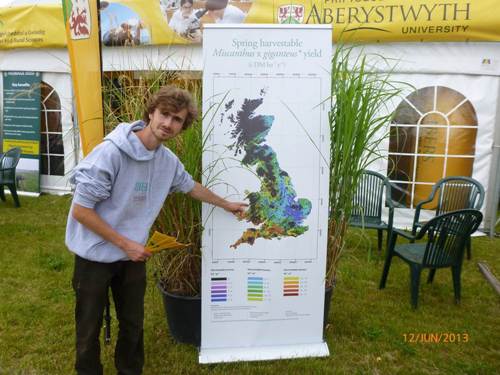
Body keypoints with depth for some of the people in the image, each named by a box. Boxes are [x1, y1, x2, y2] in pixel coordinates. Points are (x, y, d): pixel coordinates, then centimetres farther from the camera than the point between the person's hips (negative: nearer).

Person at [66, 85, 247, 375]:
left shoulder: (168, 160, -6)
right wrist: (125, 244, -19)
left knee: (133, 323, 18)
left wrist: (226, 204, 26)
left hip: (132, 255, 5)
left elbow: (191, 186, 15)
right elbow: (80, 210, -22)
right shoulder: (111, 152, -26)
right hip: (95, 255, -5)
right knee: (90, 328, 12)